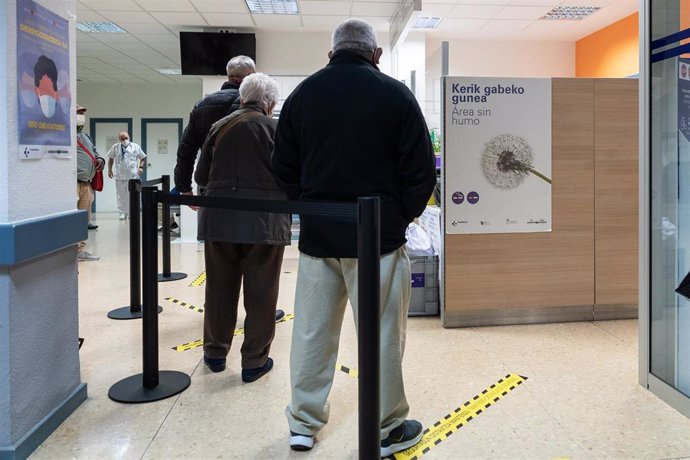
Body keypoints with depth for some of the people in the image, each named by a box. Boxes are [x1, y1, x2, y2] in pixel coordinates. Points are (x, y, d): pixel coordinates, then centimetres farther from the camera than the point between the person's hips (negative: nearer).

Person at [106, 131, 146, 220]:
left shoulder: (135, 146, 4)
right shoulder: (115, 147, 7)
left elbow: (142, 158, 10)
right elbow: (111, 158, 18)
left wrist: (141, 167, -4)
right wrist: (109, 170, 12)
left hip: (133, 175, -1)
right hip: (120, 176, 1)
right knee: (121, 195, 3)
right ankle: (122, 213, 11)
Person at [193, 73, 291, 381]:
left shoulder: (219, 127, 6)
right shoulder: (273, 128, -4)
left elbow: (201, 176, 8)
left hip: (219, 218, 4)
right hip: (263, 221, -3)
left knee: (220, 288, 15)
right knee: (259, 292, 6)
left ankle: (215, 352, 28)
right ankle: (254, 360, 14)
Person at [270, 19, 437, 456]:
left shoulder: (302, 94, 6)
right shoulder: (395, 94, -5)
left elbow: (283, 167, 8)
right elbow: (422, 171, -7)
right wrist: (402, 215, 8)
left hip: (317, 234, 4)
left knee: (312, 333, 13)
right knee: (381, 336, 7)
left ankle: (303, 424, 25)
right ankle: (387, 429, 21)